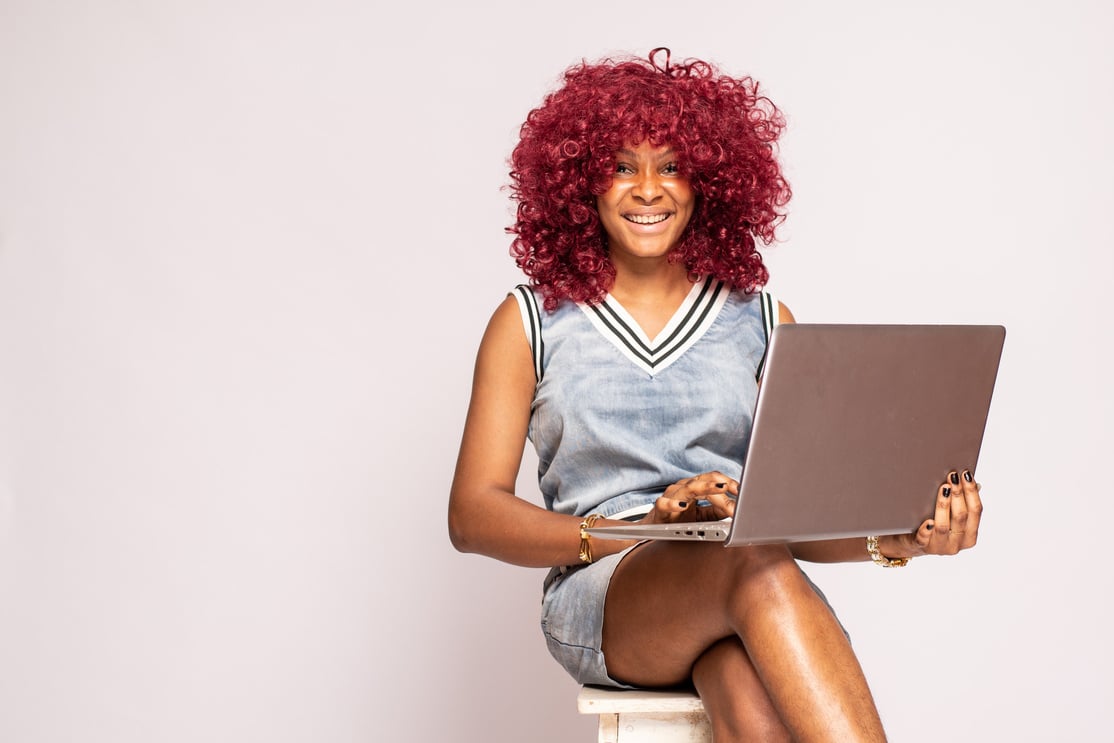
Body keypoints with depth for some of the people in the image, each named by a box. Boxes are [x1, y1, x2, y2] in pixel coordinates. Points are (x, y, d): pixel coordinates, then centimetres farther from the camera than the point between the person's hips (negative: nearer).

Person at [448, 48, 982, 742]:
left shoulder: (762, 321, 15)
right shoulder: (531, 322, 10)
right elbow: (472, 515, 2)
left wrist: (890, 537, -15)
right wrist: (636, 530, -15)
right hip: (601, 596, -1)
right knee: (756, 563, -37)